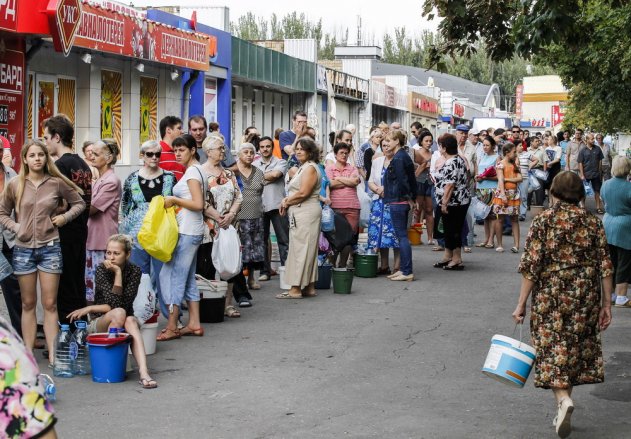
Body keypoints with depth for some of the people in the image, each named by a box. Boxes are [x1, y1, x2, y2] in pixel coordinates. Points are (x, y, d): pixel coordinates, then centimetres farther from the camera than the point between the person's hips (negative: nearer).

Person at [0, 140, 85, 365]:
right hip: (23, 249, 1)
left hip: (50, 248, -1)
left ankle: (53, 354, 2)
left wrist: (64, 217, -3)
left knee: (50, 304, 0)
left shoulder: (57, 183, 0)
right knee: (28, 304, 8)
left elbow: (79, 203, 11)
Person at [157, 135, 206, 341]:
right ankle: (194, 324, 17)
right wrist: (175, 202, 12)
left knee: (172, 276, -8)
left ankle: (171, 328, -5)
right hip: (191, 231, 10)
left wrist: (174, 200, -13)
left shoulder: (192, 171, -12)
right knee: (188, 278, 13)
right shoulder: (196, 170, 17)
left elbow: (198, 204, -20)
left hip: (186, 232, -10)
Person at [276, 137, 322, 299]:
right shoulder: (303, 167, 21)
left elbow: (303, 193, -19)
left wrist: (287, 202, -6)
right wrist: (287, 200, 3)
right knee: (306, 250, 10)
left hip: (306, 212, -10)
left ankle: (296, 289, -9)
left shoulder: (310, 168, -11)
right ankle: (309, 287, 13)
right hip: (300, 213, 10)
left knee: (300, 249, -9)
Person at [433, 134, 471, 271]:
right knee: (449, 229, 17)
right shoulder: (460, 159, 12)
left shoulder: (451, 163, -19)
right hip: (461, 200, 10)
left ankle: (457, 260, 2)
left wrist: (444, 202, -21)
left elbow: (450, 185, -24)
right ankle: (448, 256, 25)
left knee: (453, 230, -3)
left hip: (453, 202, -10)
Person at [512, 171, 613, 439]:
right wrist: (606, 304, 8)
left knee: (552, 347, 2)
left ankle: (563, 398, -21)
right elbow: (605, 267, 0)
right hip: (586, 297, 3)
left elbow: (531, 266, -10)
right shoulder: (592, 222, 2)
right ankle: (563, 410, 20)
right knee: (577, 347, 14)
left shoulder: (543, 221, -6)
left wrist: (521, 303, -4)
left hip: (550, 296, -3)